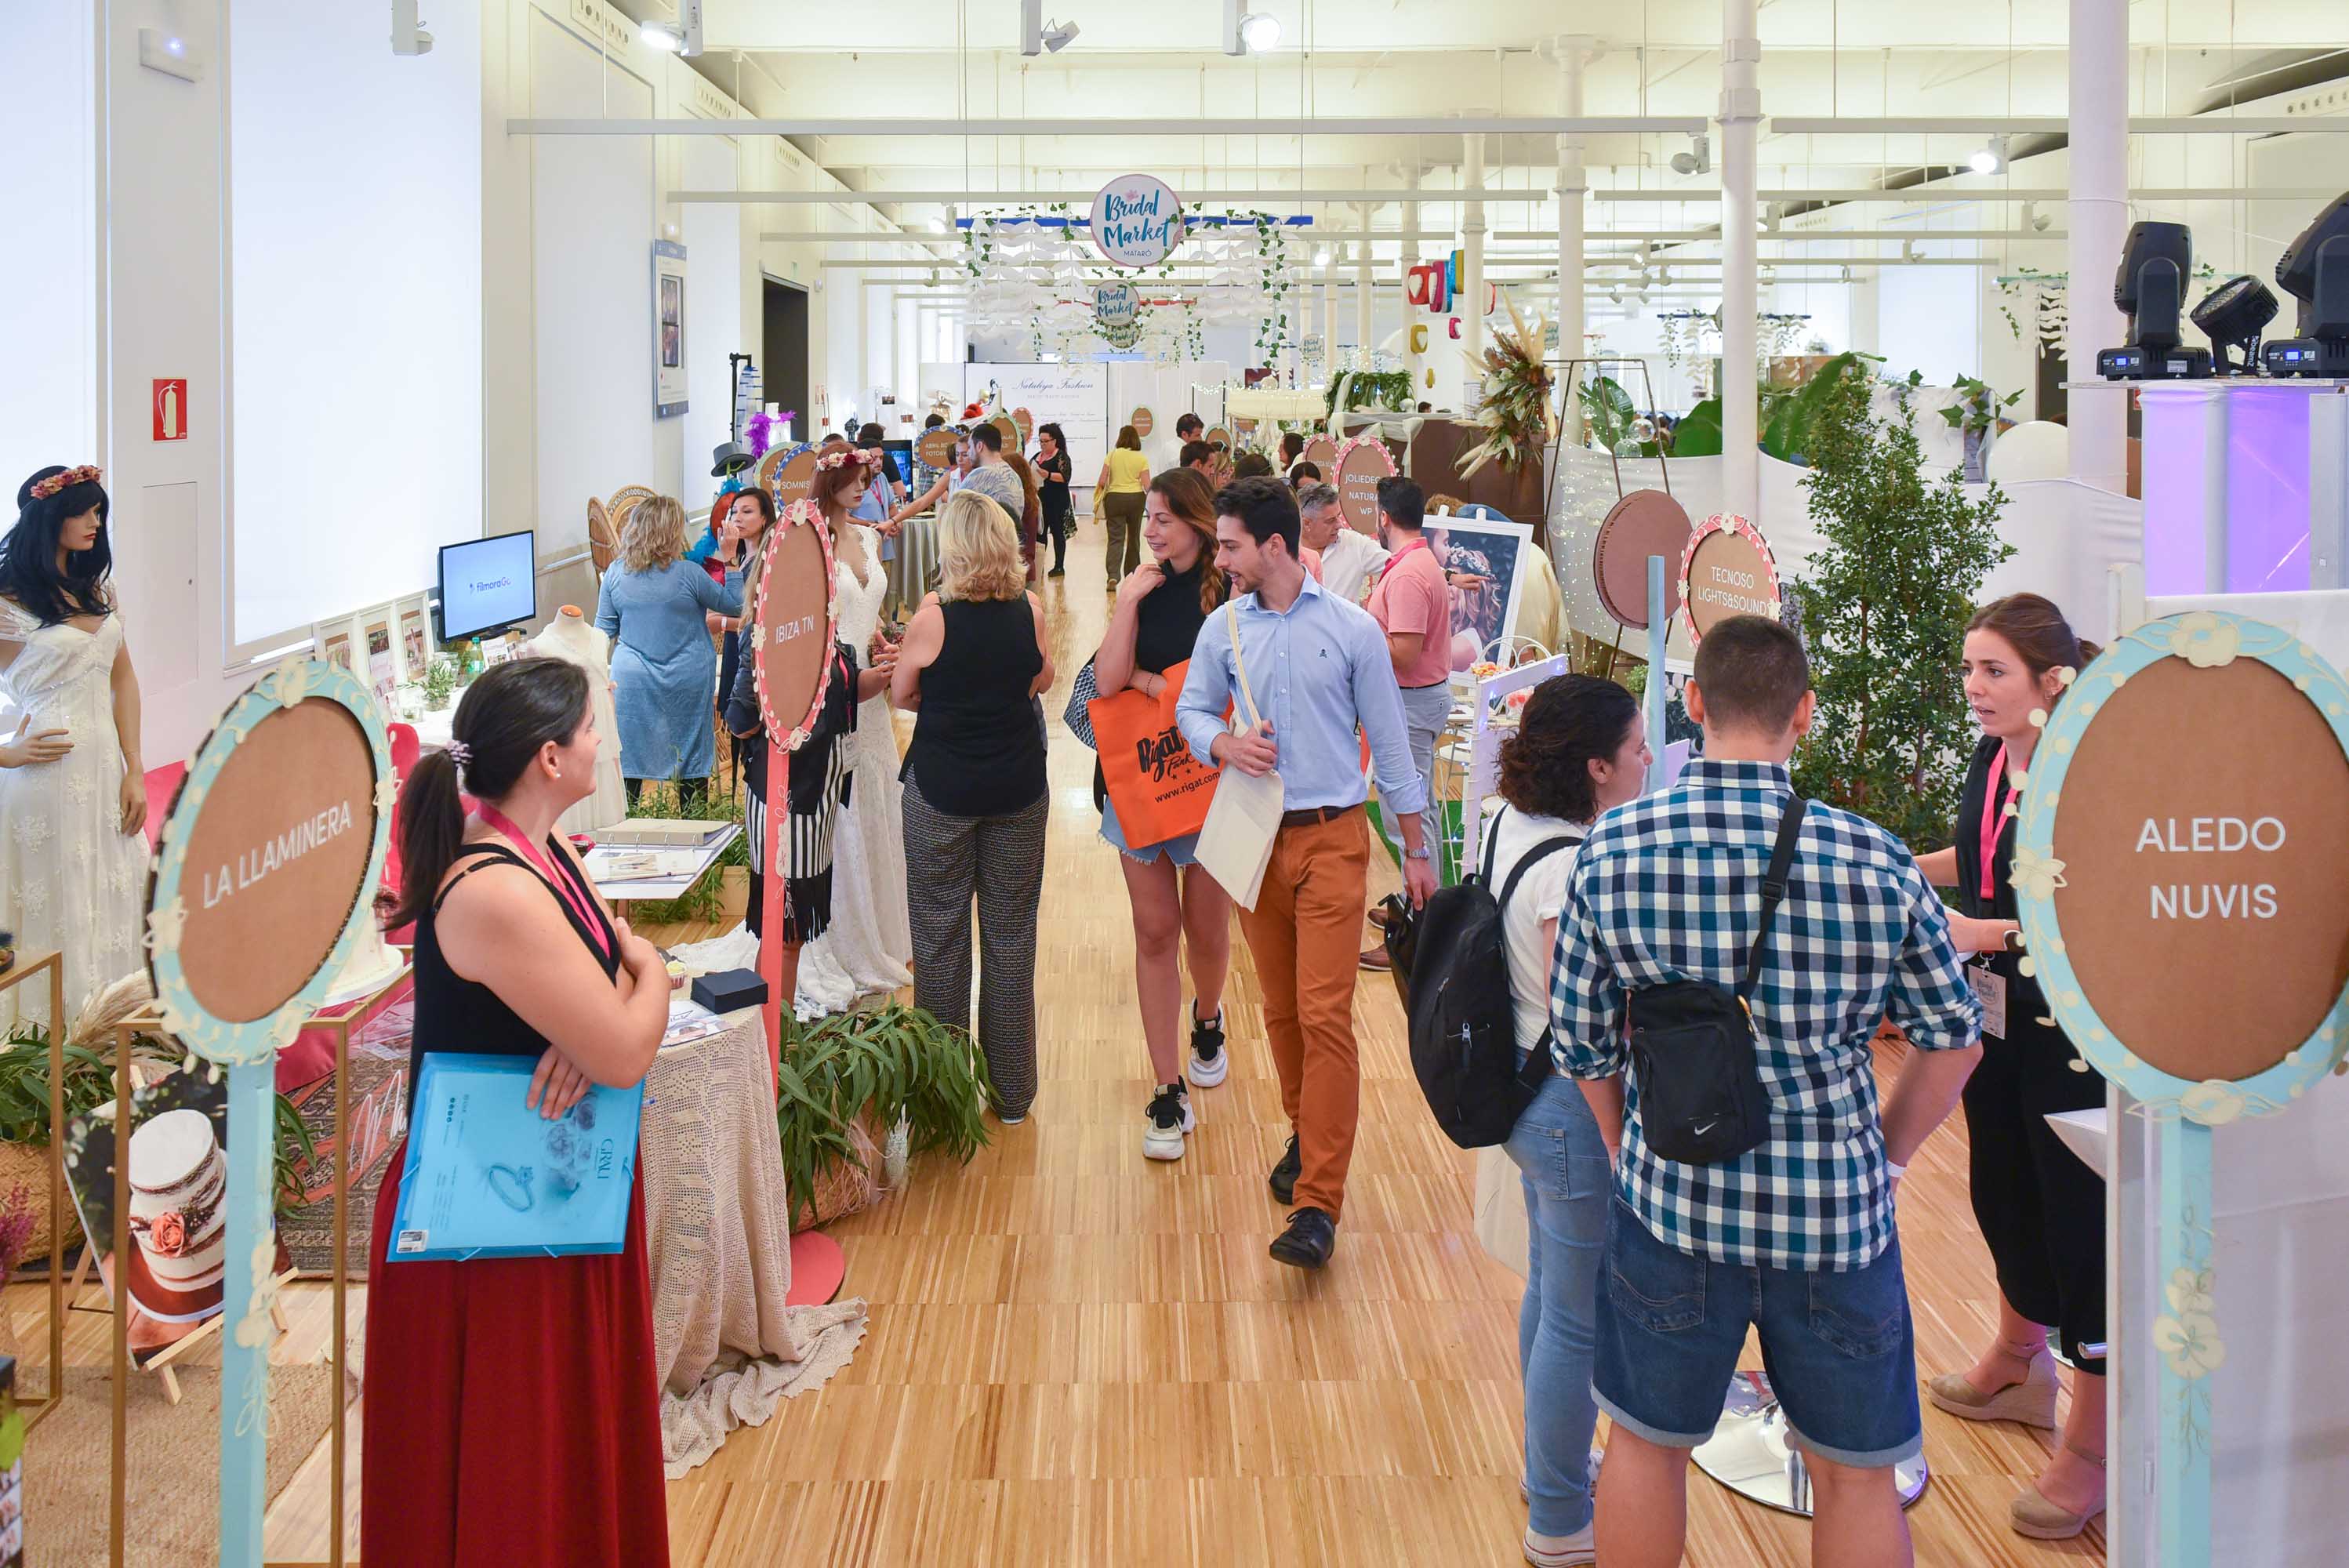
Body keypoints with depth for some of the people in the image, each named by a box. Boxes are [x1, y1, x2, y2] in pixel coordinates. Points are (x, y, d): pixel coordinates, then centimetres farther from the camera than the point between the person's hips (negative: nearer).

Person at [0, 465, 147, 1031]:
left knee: (112, 899, 10)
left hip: (105, 766, 6)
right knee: (56, 906, 1)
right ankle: (55, 1038, 10)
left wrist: (134, 771, 6)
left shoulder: (98, 591, 11)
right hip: (48, 768, -6)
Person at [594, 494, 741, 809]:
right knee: (692, 758, 9)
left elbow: (604, 630, 4)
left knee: (628, 759, 7)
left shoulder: (615, 573, -4)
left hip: (633, 681, 2)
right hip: (688, 683, -2)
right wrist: (731, 561, 3)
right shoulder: (688, 574, -13)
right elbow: (734, 605, -1)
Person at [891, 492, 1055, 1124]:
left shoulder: (933, 616, -14)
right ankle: (1011, 1089, 18)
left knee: (940, 934, 10)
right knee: (1011, 931, 11)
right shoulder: (1028, 609, -6)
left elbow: (901, 695, 0)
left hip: (941, 791, -2)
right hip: (1019, 788, 3)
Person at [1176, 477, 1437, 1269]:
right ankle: (1306, 1136, 35)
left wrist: (1416, 848, 4)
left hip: (1331, 839, -4)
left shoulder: (1352, 630, -3)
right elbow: (1191, 709, 15)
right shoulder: (1223, 629, 5)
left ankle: (1318, 1203, -11)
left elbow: (1388, 741, 2)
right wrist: (1223, 744, -10)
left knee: (1325, 1016, -10)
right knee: (1280, 1011, 12)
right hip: (1256, 839, 4)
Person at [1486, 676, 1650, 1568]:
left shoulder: (1509, 825, 1)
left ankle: (1553, 1466, 44)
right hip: (1577, 1108, -10)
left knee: (1549, 1286, 25)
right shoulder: (1573, 869, -29)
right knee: (1580, 1320, 6)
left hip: (1528, 1090, 10)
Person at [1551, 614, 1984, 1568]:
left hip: (1671, 1202, 1)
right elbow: (1953, 1040, 0)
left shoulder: (1612, 851, -8)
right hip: (1836, 1209, 0)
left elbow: (1580, 1038, 0)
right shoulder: (1877, 863, -10)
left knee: (1646, 1444, 21)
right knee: (1853, 1475, 16)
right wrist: (1880, 1158, 12)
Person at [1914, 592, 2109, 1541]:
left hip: (2071, 1031, -8)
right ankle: (2018, 1366, 45)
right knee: (2001, 1190, 22)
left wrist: (1990, 932, -29)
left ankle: (2092, 1443, 12)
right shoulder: (1990, 759, 3)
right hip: (1994, 1016, 8)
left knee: (2079, 1215, 0)